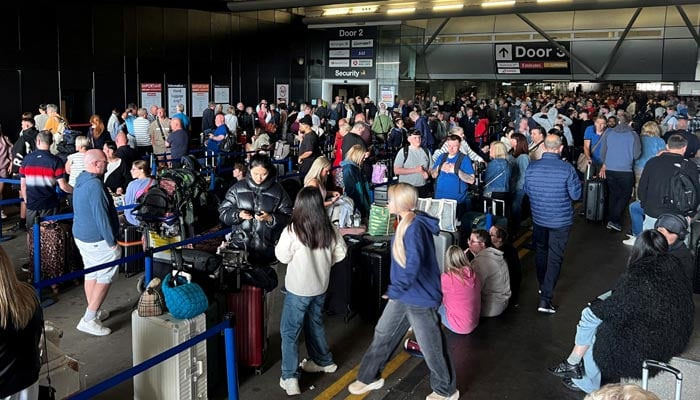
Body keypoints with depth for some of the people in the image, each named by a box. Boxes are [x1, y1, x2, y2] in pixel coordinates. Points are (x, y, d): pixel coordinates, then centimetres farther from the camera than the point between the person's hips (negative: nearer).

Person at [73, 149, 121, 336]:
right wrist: (112, 241, -16)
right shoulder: (95, 185, -24)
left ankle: (94, 313, 30)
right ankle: (89, 320, -1)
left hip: (81, 235, 10)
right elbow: (101, 216, -24)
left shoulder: (81, 180, 8)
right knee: (105, 276, -1)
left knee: (91, 273, 18)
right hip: (96, 240, -10)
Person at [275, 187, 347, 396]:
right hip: (320, 286, 5)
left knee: (289, 332, 6)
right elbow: (341, 252, 4)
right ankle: (323, 361, 41)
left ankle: (289, 378, 4)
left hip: (298, 288, -5)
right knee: (315, 324, 26)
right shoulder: (329, 228, -7)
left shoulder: (293, 230, -22)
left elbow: (282, 256, -12)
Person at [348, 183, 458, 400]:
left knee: (431, 347, 9)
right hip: (403, 295, 9)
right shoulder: (405, 223, 4)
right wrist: (397, 290, 21)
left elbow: (413, 265, -34)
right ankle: (369, 378, 35)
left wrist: (395, 289, -30)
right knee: (382, 335, 17)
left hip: (420, 297, -9)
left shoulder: (415, 228, -26)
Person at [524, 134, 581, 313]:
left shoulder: (531, 167, -9)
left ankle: (543, 287, 40)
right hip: (561, 221, -3)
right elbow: (576, 195, -11)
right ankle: (545, 299, -1)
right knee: (554, 258, 3)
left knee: (541, 252, 23)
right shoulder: (567, 169, -19)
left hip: (539, 218, 3)